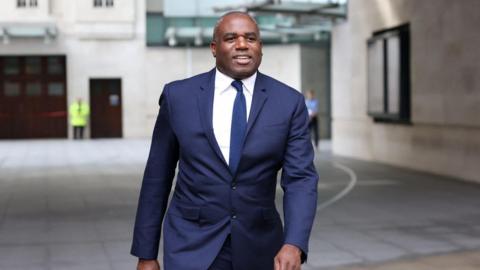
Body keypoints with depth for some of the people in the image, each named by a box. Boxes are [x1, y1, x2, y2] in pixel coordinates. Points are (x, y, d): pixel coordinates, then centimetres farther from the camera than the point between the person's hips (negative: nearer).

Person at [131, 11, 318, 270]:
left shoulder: (289, 102, -3)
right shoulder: (178, 95, -4)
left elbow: (300, 179, -9)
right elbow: (157, 177, 1)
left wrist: (294, 245, -26)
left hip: (256, 248, 2)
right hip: (193, 246, -2)